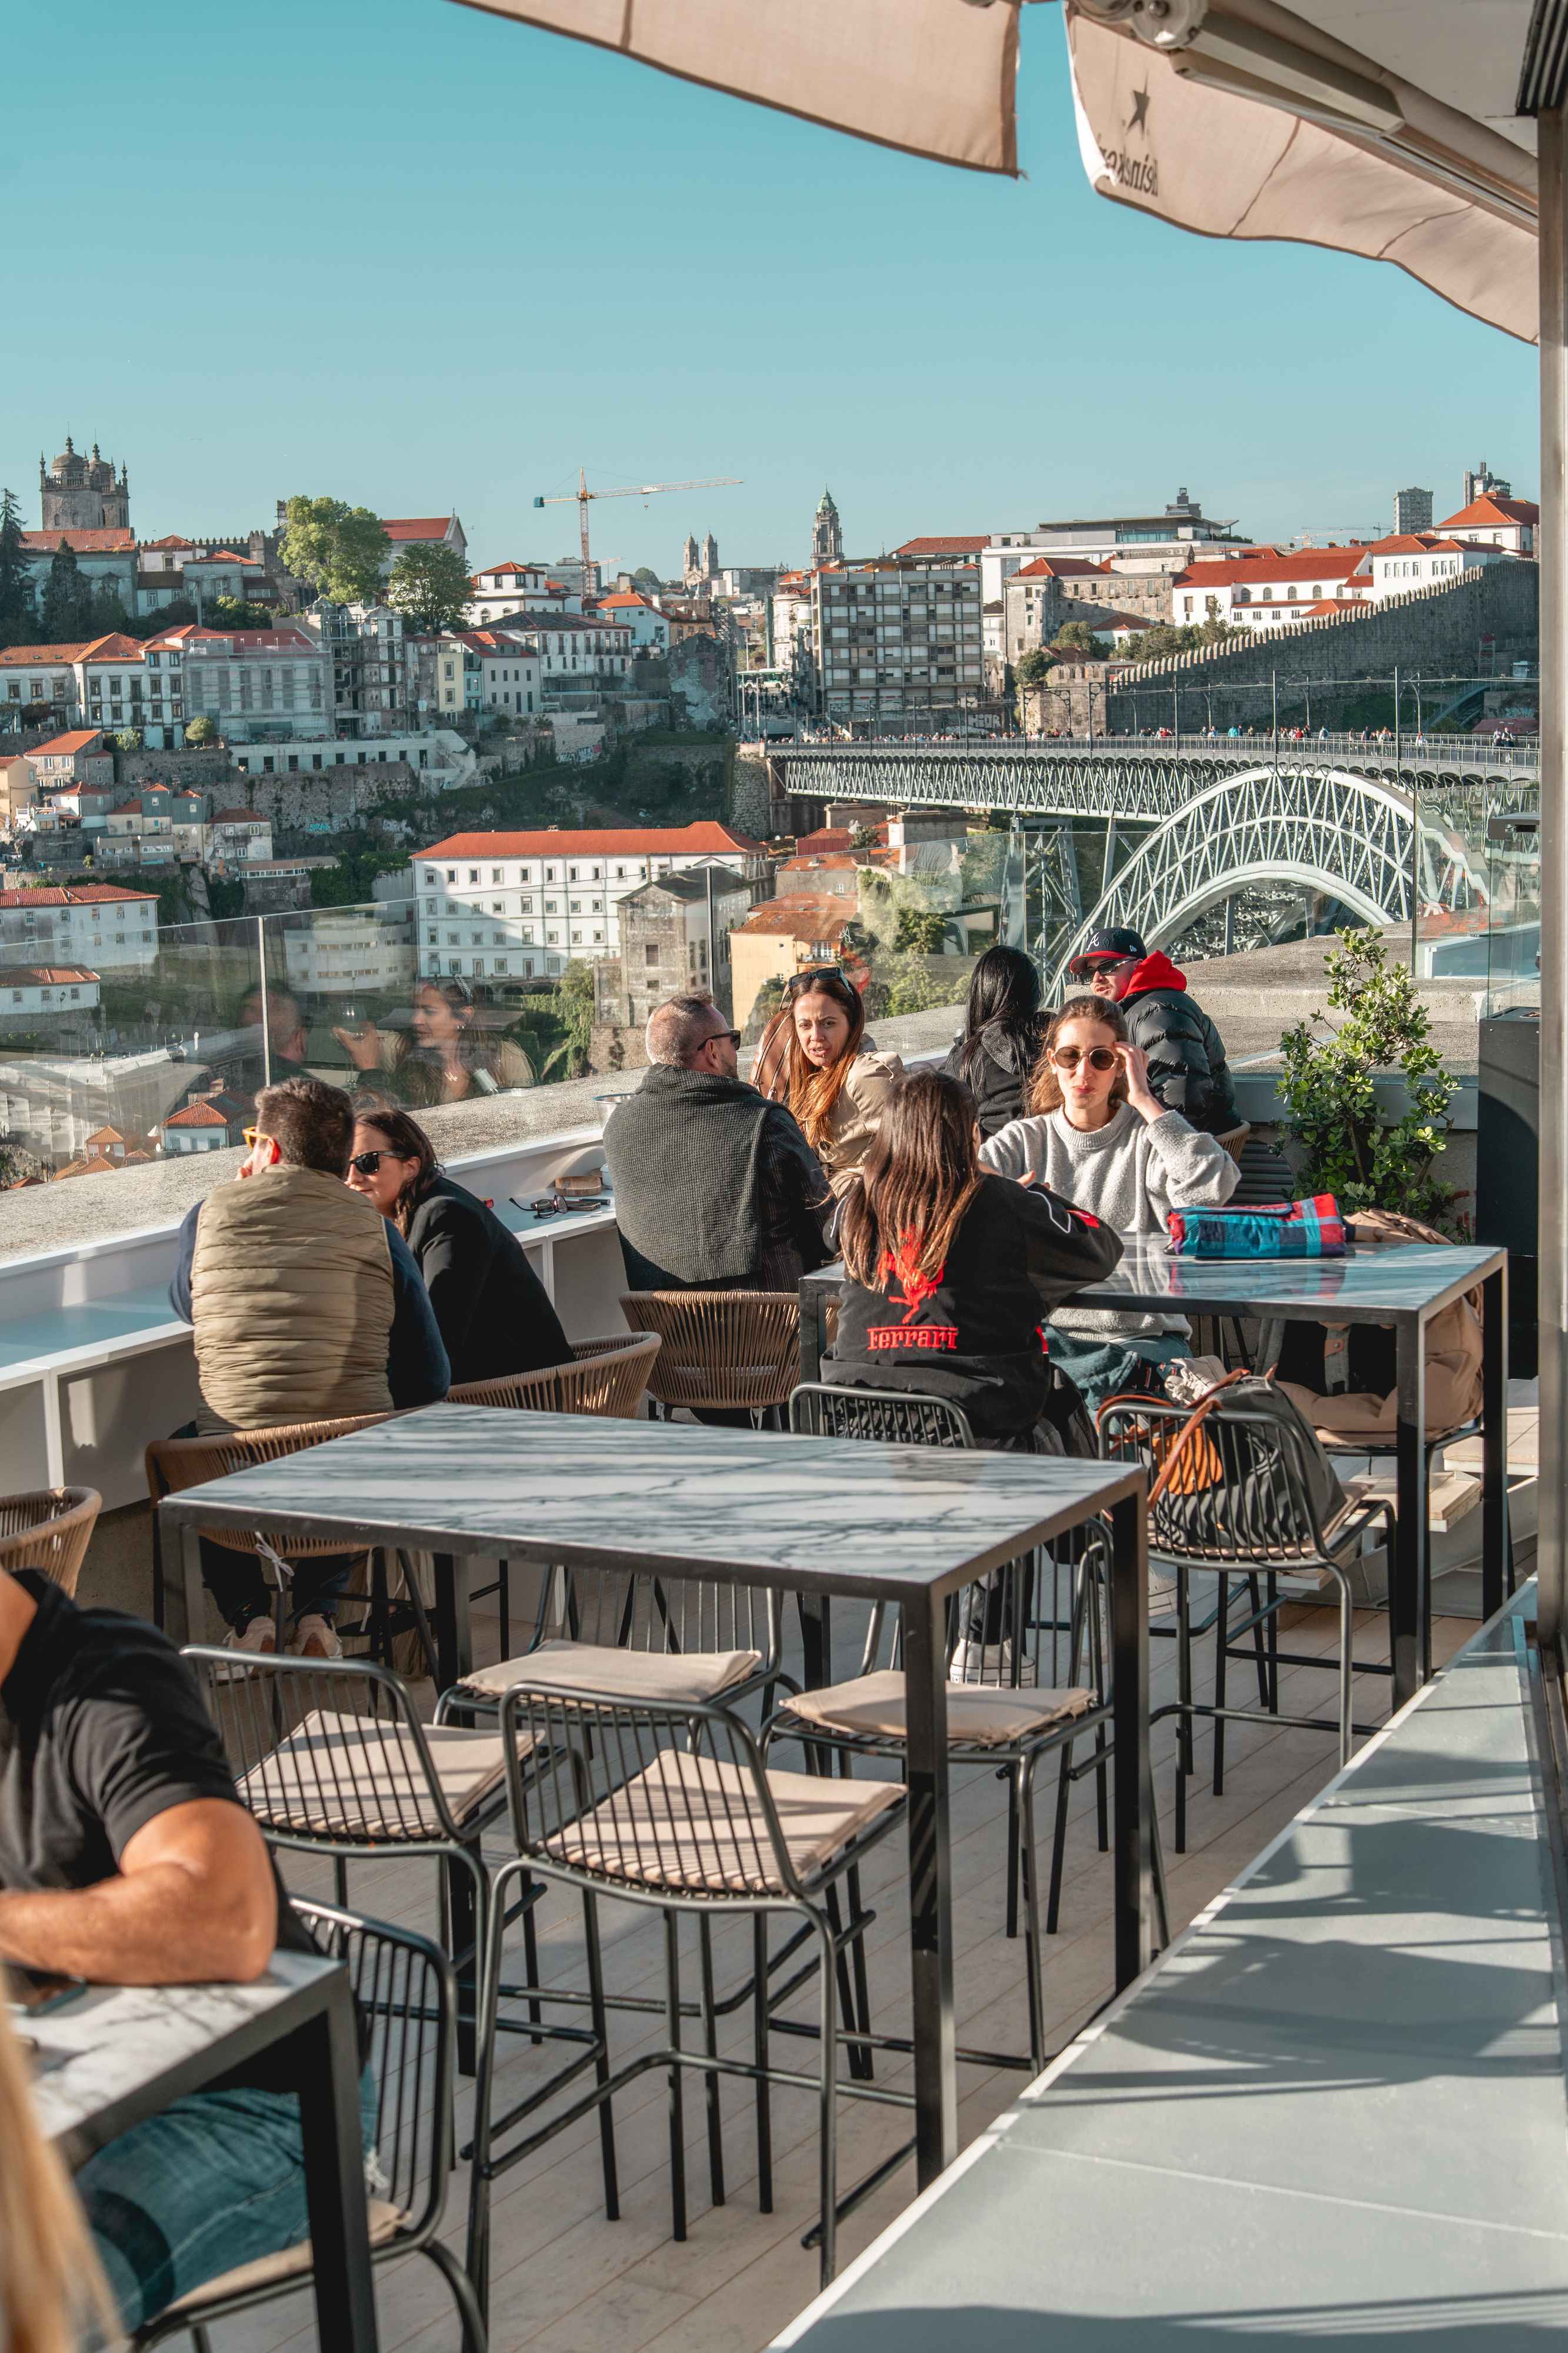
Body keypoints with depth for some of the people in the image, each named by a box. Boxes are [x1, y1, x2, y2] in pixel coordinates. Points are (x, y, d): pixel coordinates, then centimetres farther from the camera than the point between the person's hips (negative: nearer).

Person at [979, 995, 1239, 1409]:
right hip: (1048, 1331, 1)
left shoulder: (1148, 1136, 5)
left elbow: (1214, 1186, -17)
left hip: (1143, 1334, -1)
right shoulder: (1025, 1140, 13)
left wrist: (1144, 1101, -11)